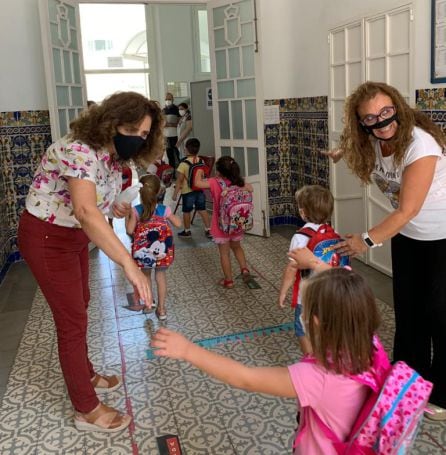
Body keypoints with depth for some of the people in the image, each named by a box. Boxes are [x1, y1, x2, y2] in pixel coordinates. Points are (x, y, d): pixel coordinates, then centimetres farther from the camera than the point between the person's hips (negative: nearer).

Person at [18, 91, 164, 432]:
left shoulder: (112, 155, -4)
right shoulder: (79, 152, -33)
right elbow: (85, 211, -51)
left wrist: (111, 206, 14)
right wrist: (129, 263, -58)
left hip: (75, 236, 9)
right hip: (47, 238, -9)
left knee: (79, 305, 22)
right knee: (73, 319, -1)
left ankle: (85, 375, 45)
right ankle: (87, 410, 16)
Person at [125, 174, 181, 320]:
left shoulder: (136, 211, -11)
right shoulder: (164, 209, -9)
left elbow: (129, 231, -10)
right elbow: (178, 224, -1)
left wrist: (127, 216, 4)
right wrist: (171, 215, 16)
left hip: (144, 252, 0)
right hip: (162, 251, 0)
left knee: (146, 275, 22)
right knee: (160, 276, 16)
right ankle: (161, 309, 21)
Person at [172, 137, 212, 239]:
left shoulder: (183, 164, -18)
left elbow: (179, 180, -15)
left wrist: (175, 193, -8)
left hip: (187, 191, -5)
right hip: (200, 190, 5)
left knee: (186, 212, 11)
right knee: (202, 210, 12)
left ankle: (187, 231, 24)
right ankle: (208, 230, 15)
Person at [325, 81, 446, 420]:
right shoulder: (373, 141, -10)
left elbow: (407, 210, -28)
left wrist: (367, 240, -22)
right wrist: (347, 149, 6)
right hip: (406, 235, 7)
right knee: (407, 309, 12)